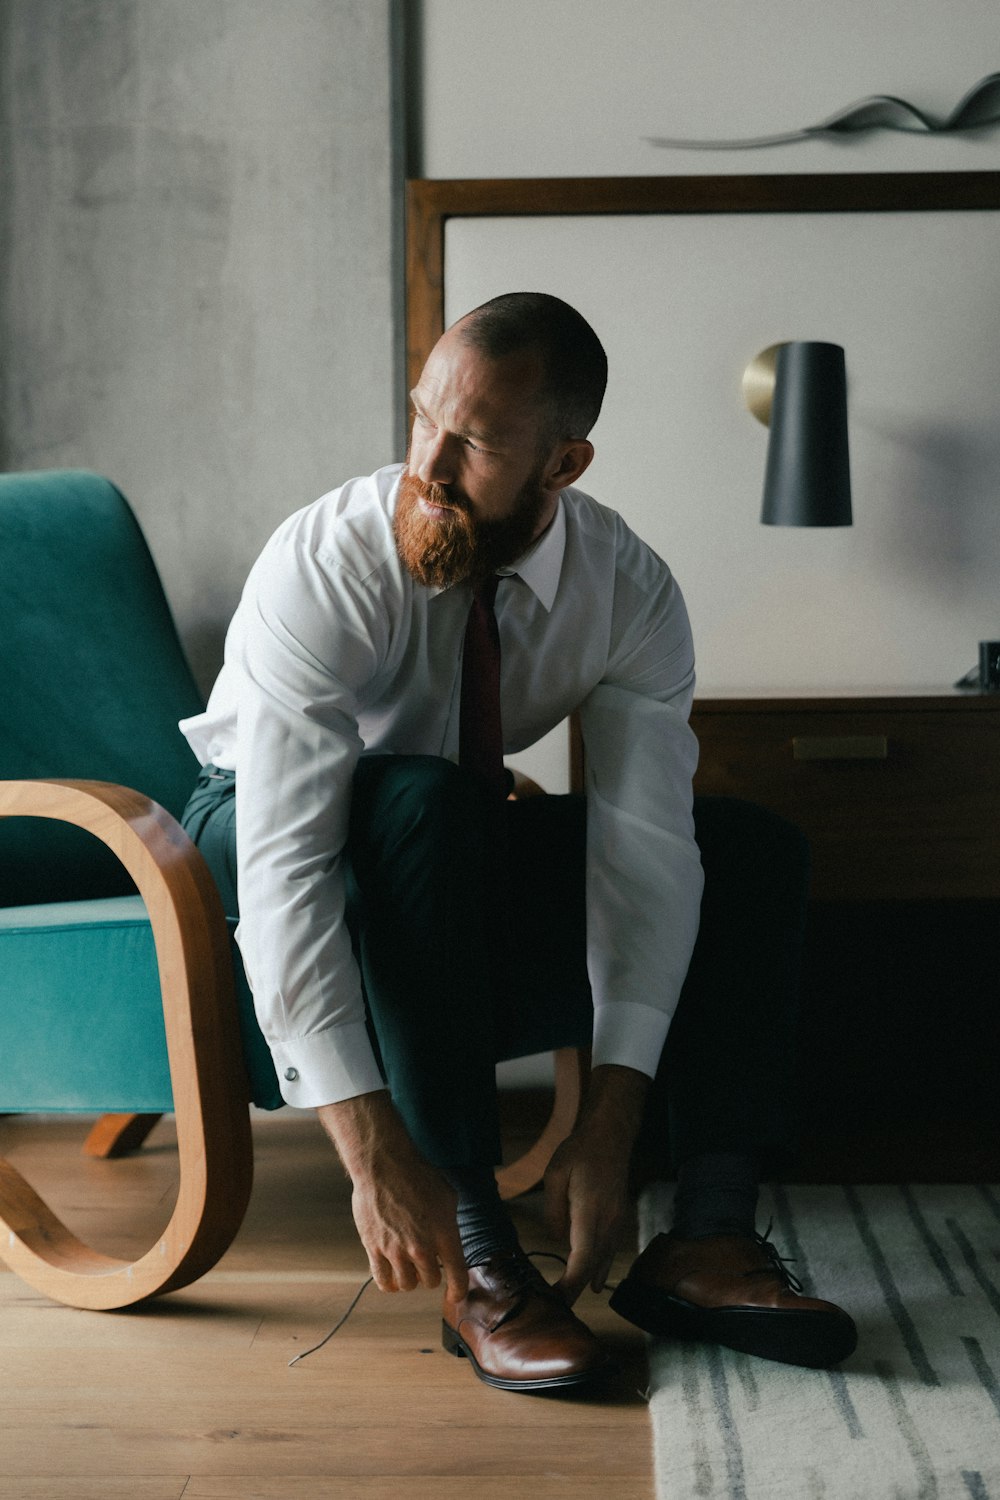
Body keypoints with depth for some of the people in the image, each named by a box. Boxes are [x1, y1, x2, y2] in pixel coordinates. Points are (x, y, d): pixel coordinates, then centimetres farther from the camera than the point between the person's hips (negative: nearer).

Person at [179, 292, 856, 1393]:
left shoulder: (629, 590, -18)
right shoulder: (326, 565, -31)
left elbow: (641, 849, -25)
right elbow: (284, 870, -38)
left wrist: (611, 1122, -35)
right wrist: (371, 1149, -44)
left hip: (465, 845, 5)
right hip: (254, 832, -4)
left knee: (752, 854, -11)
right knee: (421, 799, -38)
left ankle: (707, 1235, -20)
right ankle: (469, 1250, -33)